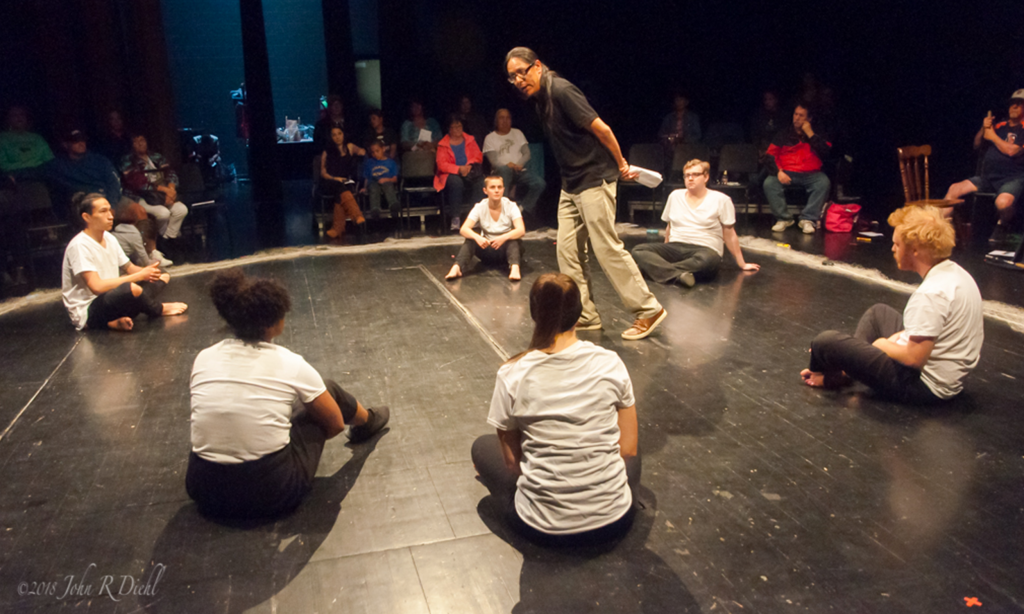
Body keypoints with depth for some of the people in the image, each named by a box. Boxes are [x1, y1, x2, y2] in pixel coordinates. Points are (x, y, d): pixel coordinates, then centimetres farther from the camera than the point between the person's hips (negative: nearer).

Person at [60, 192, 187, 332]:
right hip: (87, 314, -9)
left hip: (111, 302, 9)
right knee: (131, 288, -37)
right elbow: (97, 287, -27)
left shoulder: (109, 239, 8)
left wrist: (146, 271, -12)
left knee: (163, 276, 9)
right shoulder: (79, 246, -18)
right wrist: (139, 276, -23)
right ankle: (159, 310, -1)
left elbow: (130, 268, 13)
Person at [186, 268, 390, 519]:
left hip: (204, 491, 4)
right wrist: (308, 438, 22)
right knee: (328, 389, 14)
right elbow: (336, 424, 3)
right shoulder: (290, 364, -10)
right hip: (273, 492, -3)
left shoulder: (203, 359, 0)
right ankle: (367, 421, 46)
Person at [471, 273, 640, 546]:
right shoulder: (610, 363, -8)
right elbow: (628, 448, 0)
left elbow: (511, 460, -2)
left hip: (543, 527, -2)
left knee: (482, 446, 23)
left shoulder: (511, 375, -11)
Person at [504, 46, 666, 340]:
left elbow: (601, 129, -18)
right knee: (568, 251, 6)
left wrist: (621, 165, -6)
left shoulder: (561, 90, -17)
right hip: (571, 184, 9)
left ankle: (648, 310, 3)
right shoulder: (540, 98, 12)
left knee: (607, 247, -8)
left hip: (594, 180, -9)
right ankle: (584, 315, 15)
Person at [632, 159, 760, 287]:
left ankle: (652, 267, -35)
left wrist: (742, 264, 6)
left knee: (705, 259, -42)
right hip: (675, 248, 3)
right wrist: (663, 252, 24)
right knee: (638, 250, -25)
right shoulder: (675, 196, 14)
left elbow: (729, 235, 6)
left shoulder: (721, 200, 3)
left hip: (705, 249, -3)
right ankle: (678, 274, -43)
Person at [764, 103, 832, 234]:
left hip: (810, 174, 0)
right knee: (769, 183, -29)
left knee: (824, 183, -32)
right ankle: (783, 218, -17)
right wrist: (778, 171, -14)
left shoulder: (816, 134, 14)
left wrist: (810, 134, -7)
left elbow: (826, 153, -4)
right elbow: (770, 156, 5)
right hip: (786, 173, 0)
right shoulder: (784, 134, 13)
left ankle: (808, 219, -24)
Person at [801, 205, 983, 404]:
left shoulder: (931, 294, -29)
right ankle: (844, 371, 24)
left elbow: (914, 359, -28)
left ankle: (832, 376, 26)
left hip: (923, 384, -10)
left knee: (825, 342, -10)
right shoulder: (956, 273, 2)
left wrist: (884, 345, -9)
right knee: (878, 312, 28)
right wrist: (900, 336, 6)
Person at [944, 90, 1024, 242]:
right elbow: (977, 145, 21)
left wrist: (993, 136, -2)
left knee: (1002, 202, -36)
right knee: (955, 188, -11)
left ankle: (1002, 227, -4)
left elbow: (1012, 151, -15)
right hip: (988, 177, 6)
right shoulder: (999, 126, 17)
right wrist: (983, 129, 2)